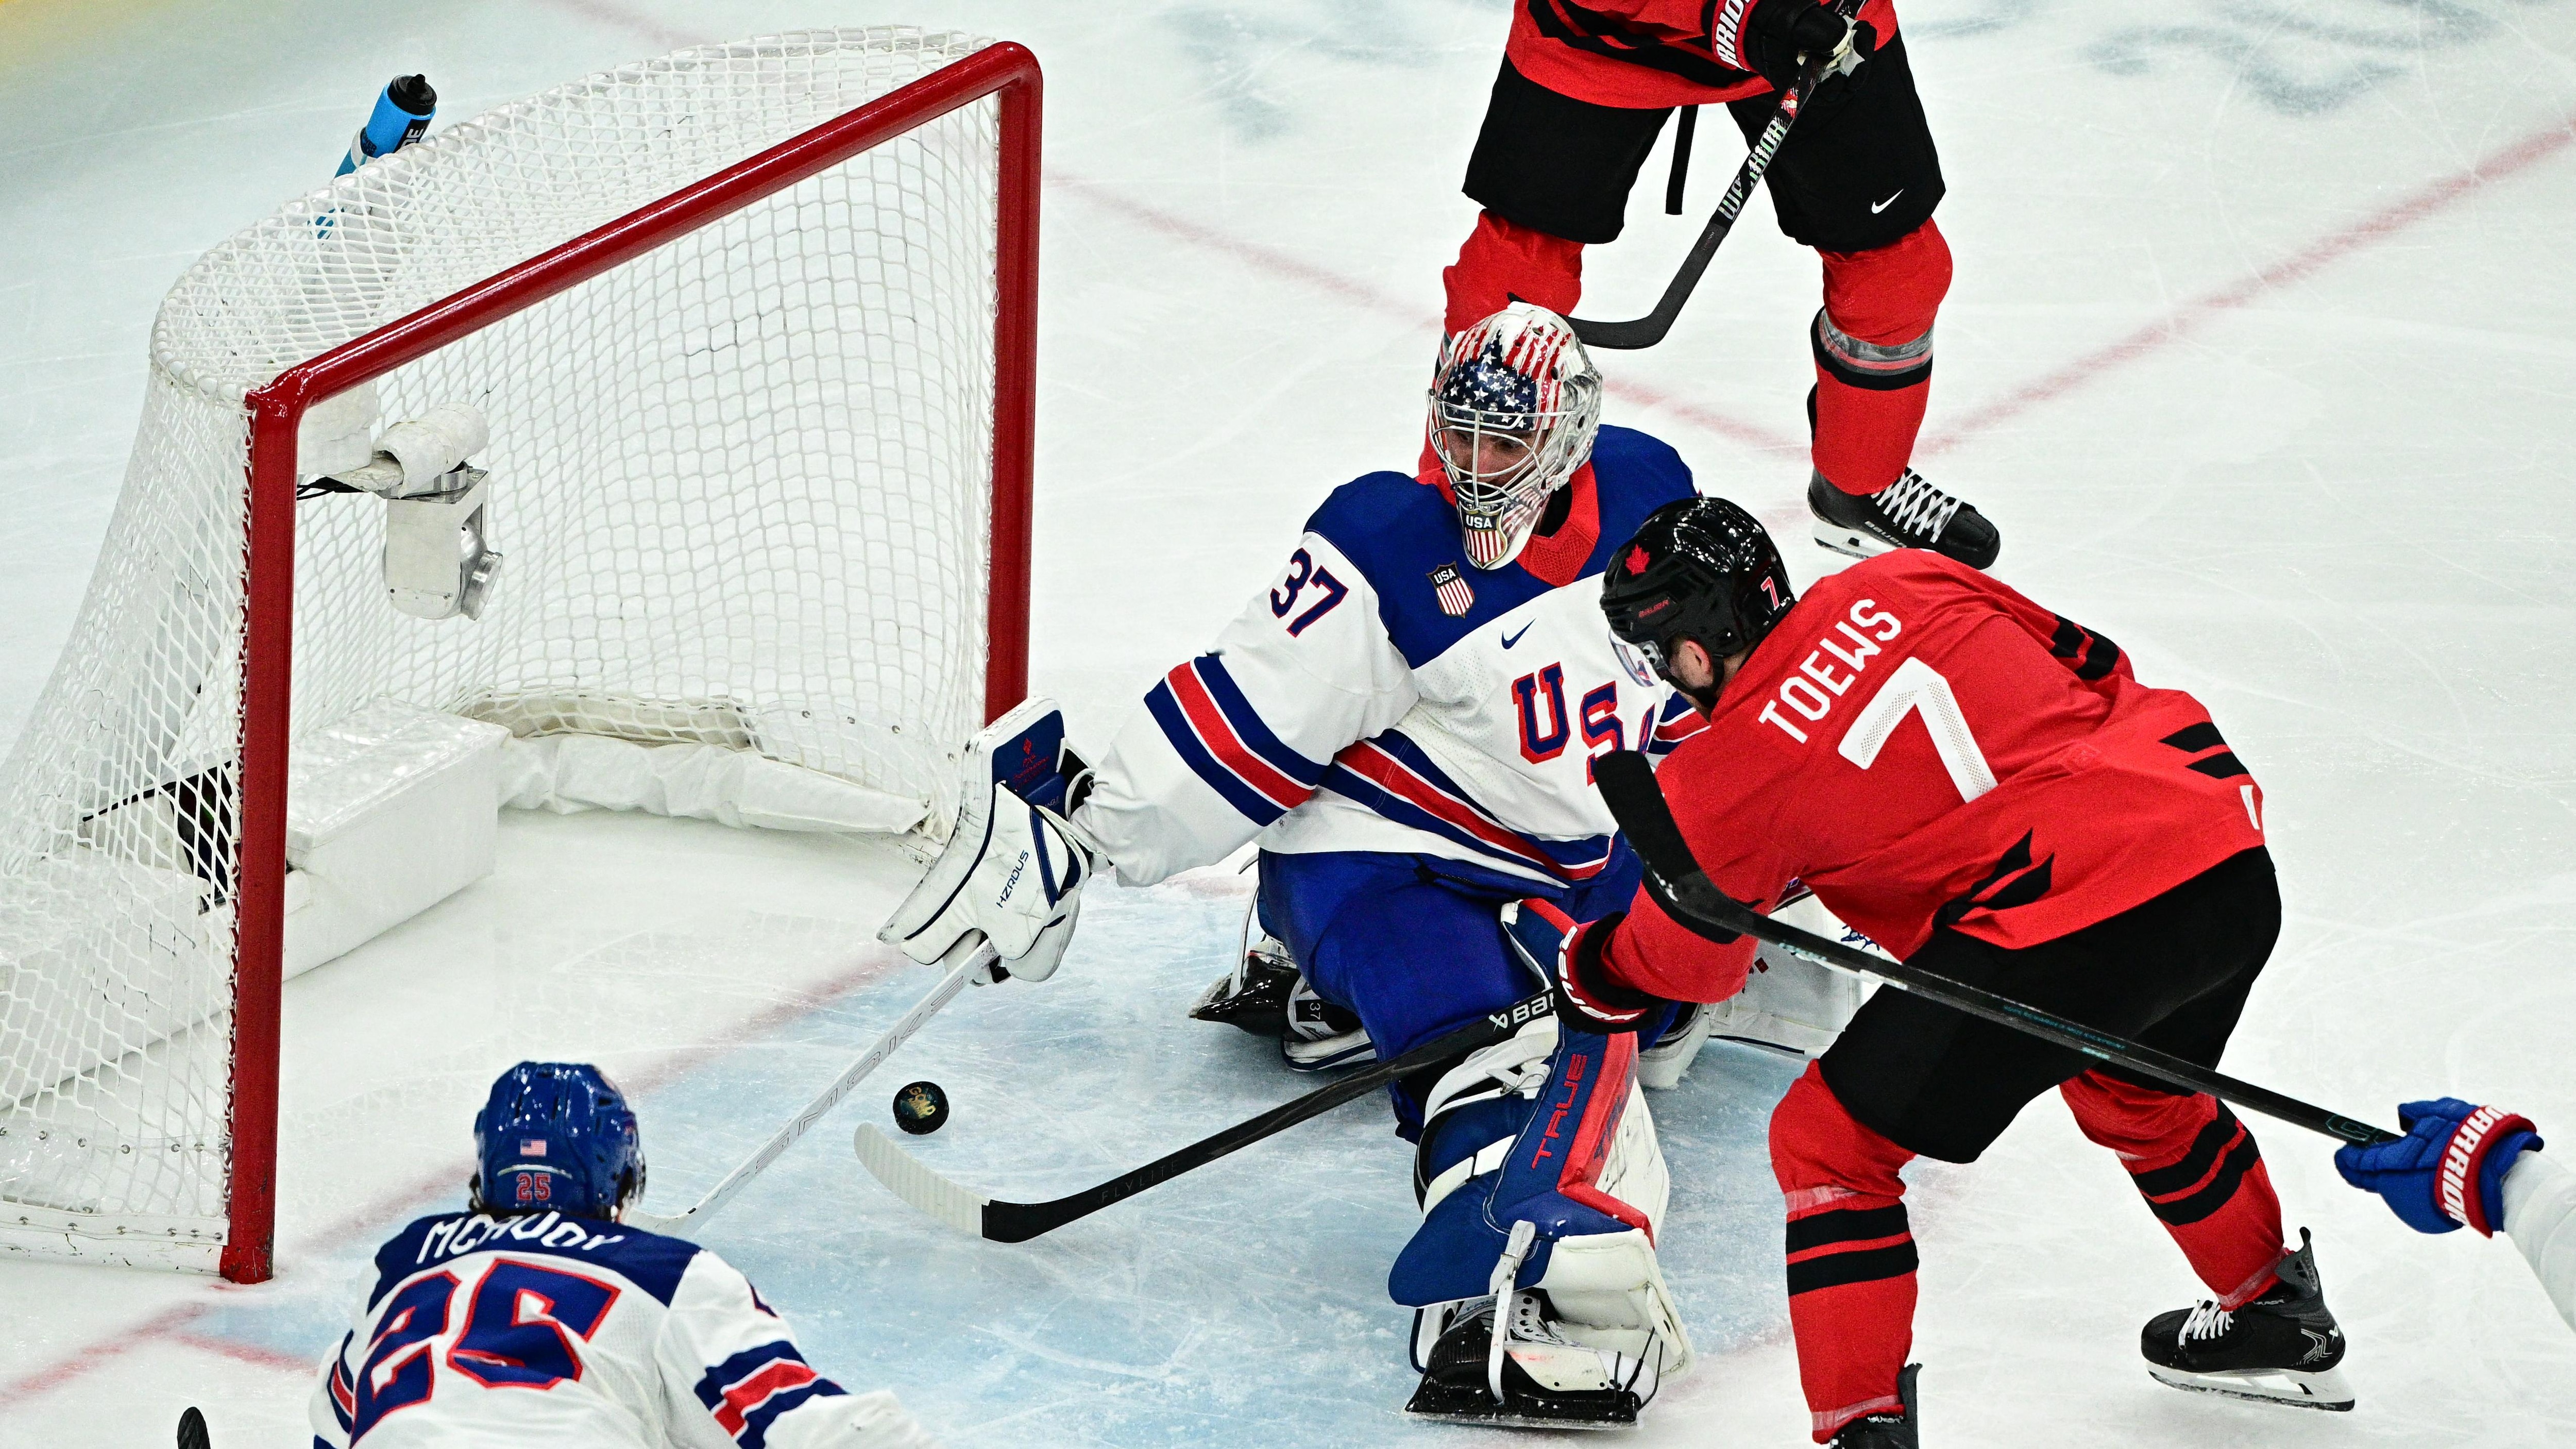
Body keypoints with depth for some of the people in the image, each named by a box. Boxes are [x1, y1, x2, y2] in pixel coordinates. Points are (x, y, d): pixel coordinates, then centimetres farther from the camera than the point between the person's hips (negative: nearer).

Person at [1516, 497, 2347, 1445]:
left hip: (2070, 929, -7)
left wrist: (1584, 971, 40)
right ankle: (2277, 1322, 56)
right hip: (2235, 868, 7)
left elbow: (1684, 965, 19)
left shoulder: (1721, 783, 2)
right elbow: (2093, 669, 22)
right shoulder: (1898, 584, 13)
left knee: (1829, 1143, 7)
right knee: (2131, 1090, 38)